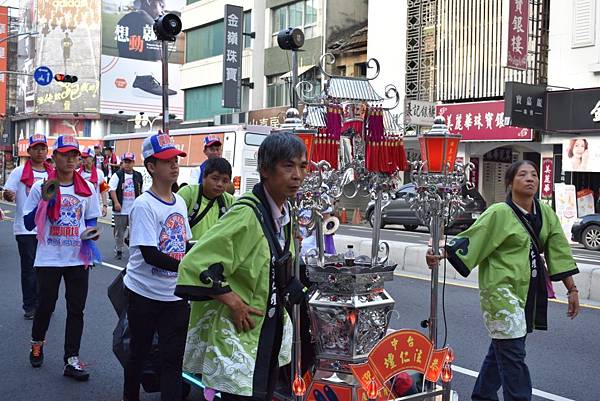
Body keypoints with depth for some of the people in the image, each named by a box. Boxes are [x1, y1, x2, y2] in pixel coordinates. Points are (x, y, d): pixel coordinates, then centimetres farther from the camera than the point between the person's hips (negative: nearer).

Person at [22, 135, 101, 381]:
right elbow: (29, 224, -4)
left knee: (76, 309, 3)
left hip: (79, 258, 2)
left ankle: (71, 360, 11)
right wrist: (45, 199, -17)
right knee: (46, 305, 9)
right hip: (49, 258, -2)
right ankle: (37, 343, 38)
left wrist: (91, 231, -10)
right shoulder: (41, 188, -3)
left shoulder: (87, 188, 4)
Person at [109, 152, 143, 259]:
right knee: (119, 231, 6)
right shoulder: (117, 175, -2)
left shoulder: (138, 176, 10)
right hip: (121, 210, -3)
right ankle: (118, 250, 18)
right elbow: (112, 190, -10)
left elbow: (141, 192, 18)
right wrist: (116, 202, -20)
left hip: (134, 209, 3)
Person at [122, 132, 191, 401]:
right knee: (139, 353, 13)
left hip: (175, 294, 5)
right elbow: (150, 255, -22)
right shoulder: (144, 205, -14)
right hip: (145, 294, -5)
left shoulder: (180, 202, 7)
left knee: (173, 358, 4)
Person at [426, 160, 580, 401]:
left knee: (501, 349, 17)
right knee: (512, 354, -6)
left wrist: (572, 289, 10)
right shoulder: (499, 213, -12)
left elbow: (559, 253, 9)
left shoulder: (546, 214, 7)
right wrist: (440, 253, -30)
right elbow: (469, 241, -16)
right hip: (501, 290, -7)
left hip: (529, 291, 7)